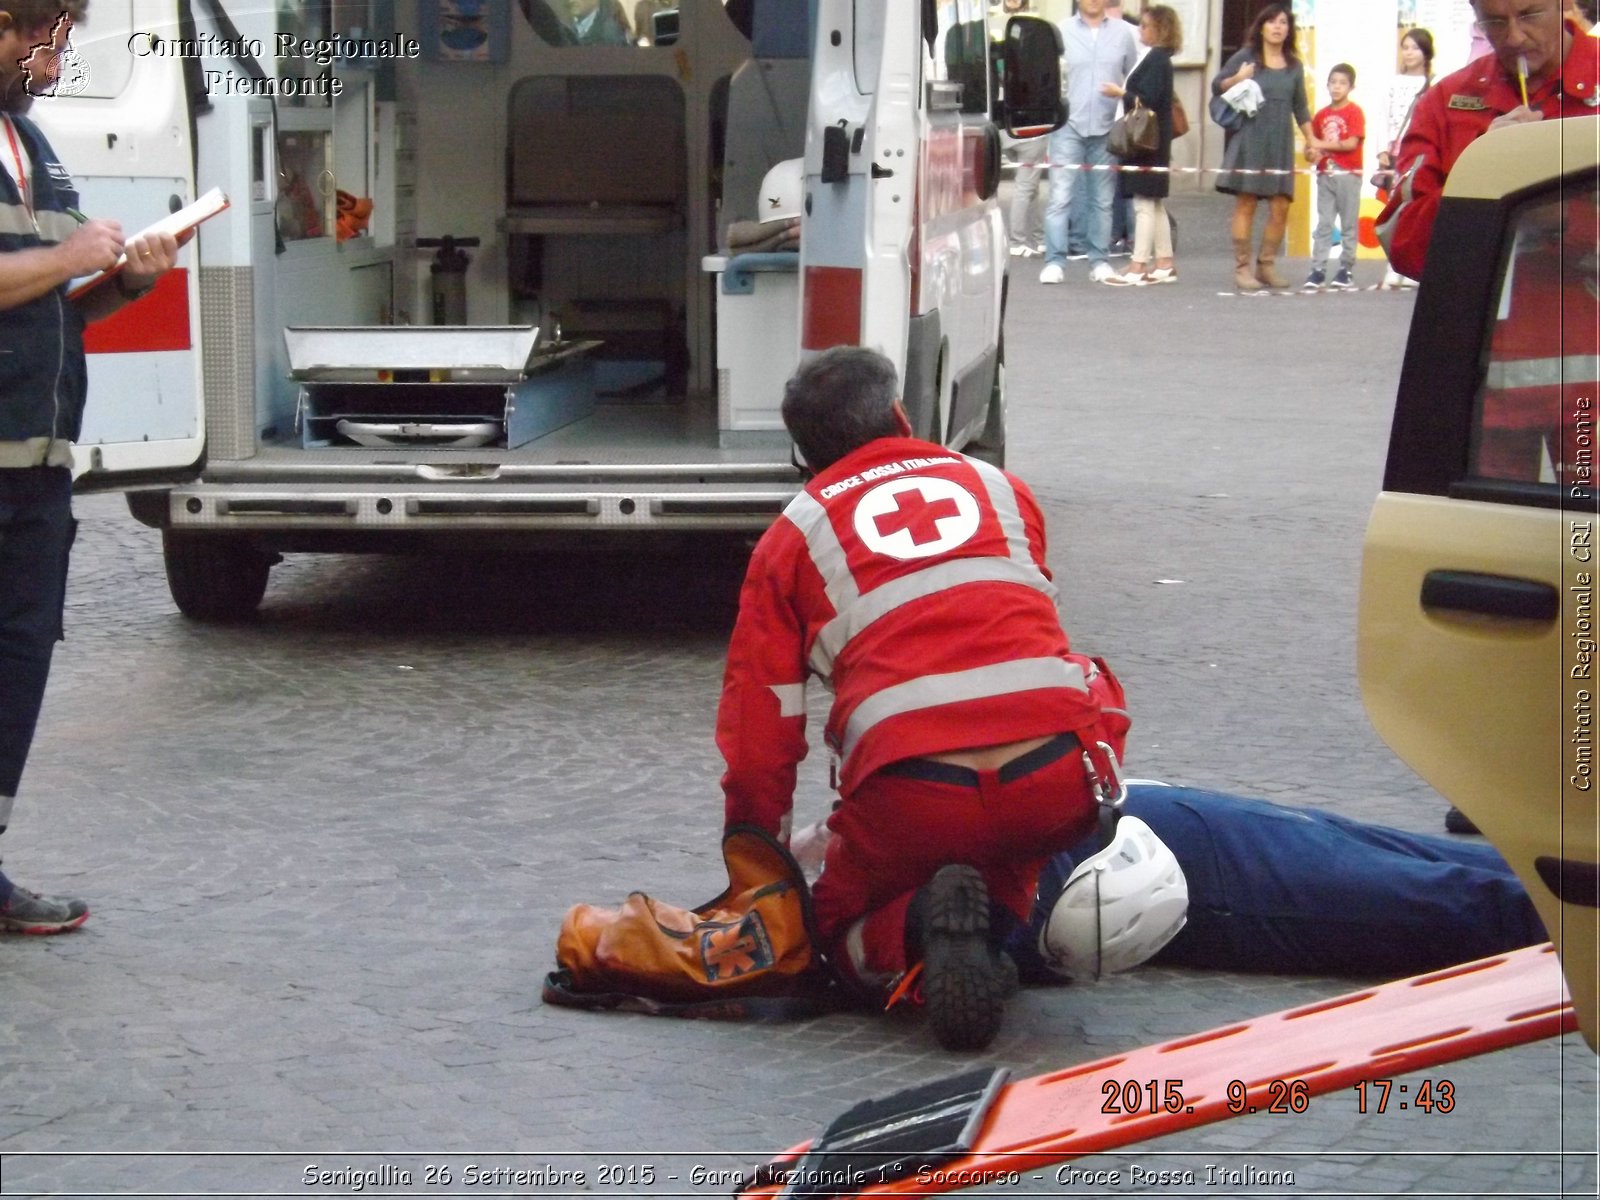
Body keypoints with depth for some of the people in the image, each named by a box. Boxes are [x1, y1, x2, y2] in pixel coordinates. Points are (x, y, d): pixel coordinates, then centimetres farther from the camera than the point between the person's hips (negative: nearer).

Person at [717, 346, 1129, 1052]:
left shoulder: (791, 538, 16)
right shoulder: (1001, 489, 23)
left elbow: (758, 725, 14)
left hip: (913, 798, -1)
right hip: (1059, 788, 1)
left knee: (843, 933, 27)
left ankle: (916, 929, -11)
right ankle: (1001, 905, 8)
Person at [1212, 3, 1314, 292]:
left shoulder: (1294, 66, 14)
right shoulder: (1246, 57, 3)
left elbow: (1300, 108, 19)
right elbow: (1216, 86, 5)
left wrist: (1311, 140, 12)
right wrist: (1236, 80, -14)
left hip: (1281, 143, 4)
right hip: (1250, 139, -4)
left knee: (1280, 207, -1)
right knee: (1245, 203, -5)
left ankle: (1266, 265, 10)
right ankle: (1242, 268, -2)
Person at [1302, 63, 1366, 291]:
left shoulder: (1354, 112, -5)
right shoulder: (1322, 114, 10)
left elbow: (1352, 143, -14)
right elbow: (1312, 144, 16)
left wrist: (1322, 145, -13)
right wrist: (1311, 153, -7)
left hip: (1348, 175, -4)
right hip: (1325, 175, 5)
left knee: (1348, 225, 2)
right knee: (1323, 224, 2)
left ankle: (1346, 271, 7)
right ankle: (1318, 270, 0)